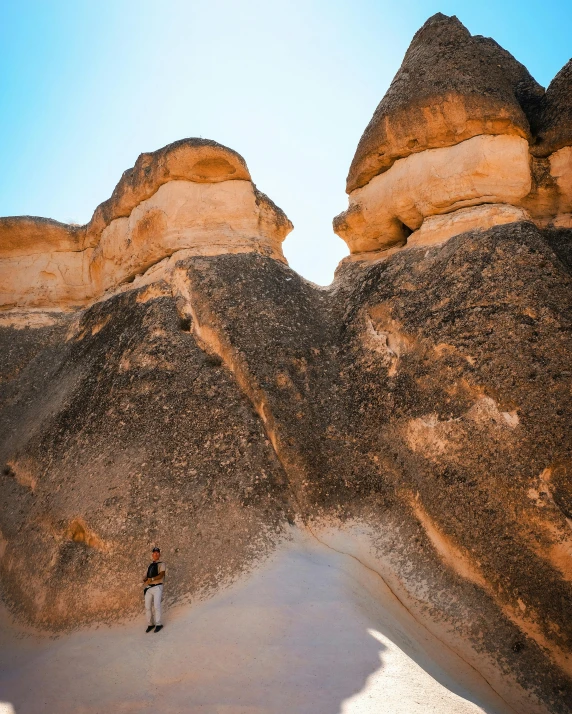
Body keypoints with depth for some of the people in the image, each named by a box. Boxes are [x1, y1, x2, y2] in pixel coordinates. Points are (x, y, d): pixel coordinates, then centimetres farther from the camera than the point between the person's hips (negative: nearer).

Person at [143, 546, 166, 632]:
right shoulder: (150, 566, 22)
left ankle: (158, 624, -4)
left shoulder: (161, 564, 3)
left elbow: (161, 575, -11)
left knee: (157, 606, -12)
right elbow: (146, 576, 17)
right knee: (147, 607, 4)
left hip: (157, 587, -6)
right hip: (148, 588, 6)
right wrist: (144, 580, -7)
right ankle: (150, 624, 14)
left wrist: (151, 579, -23)